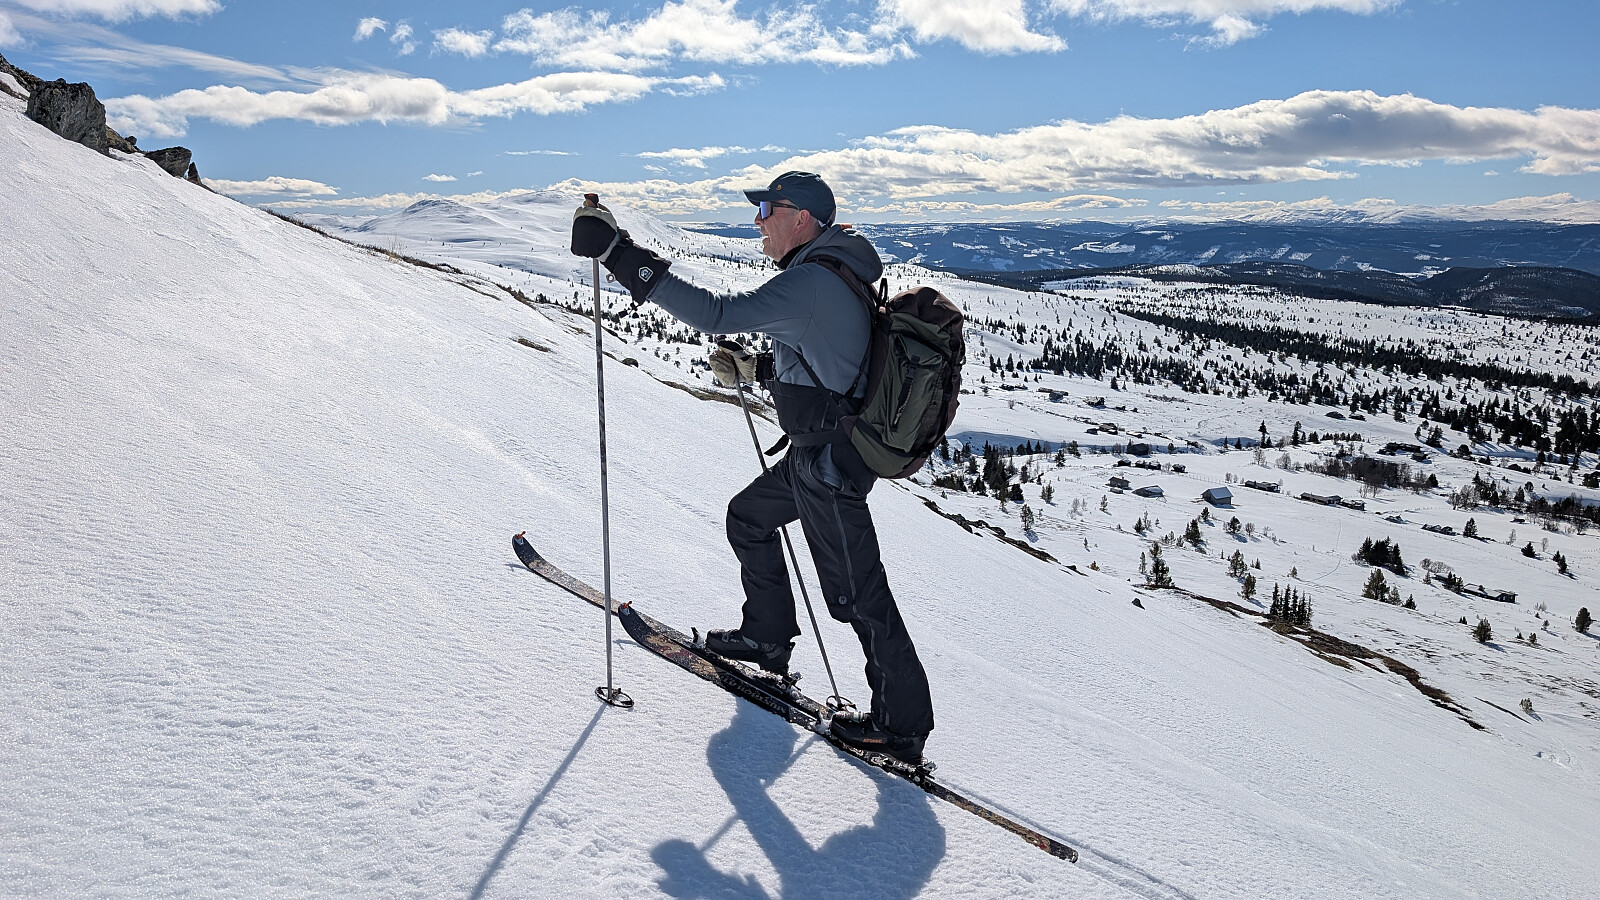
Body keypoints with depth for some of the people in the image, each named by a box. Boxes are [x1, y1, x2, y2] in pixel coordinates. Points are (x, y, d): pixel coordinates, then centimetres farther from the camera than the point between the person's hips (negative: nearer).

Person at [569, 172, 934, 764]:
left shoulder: (810, 283, -23)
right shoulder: (836, 276, 9)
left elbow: (716, 315, -31)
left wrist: (621, 255, -31)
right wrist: (755, 369, 17)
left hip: (831, 463, -10)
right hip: (818, 450, 10)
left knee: (857, 594, 0)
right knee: (748, 517, 25)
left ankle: (903, 725, 14)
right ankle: (768, 637, 39)